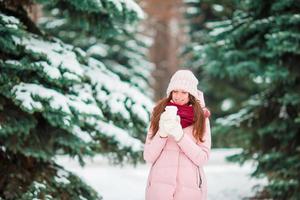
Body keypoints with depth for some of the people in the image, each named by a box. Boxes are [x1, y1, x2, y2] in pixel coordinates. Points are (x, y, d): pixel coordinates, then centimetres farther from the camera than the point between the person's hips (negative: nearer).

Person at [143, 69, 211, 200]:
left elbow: (202, 158, -6)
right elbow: (148, 157, 0)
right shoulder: (160, 115, 3)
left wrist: (180, 136, -17)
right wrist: (162, 133, -15)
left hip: (190, 187, -1)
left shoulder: (201, 118, 1)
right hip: (160, 186, 1)